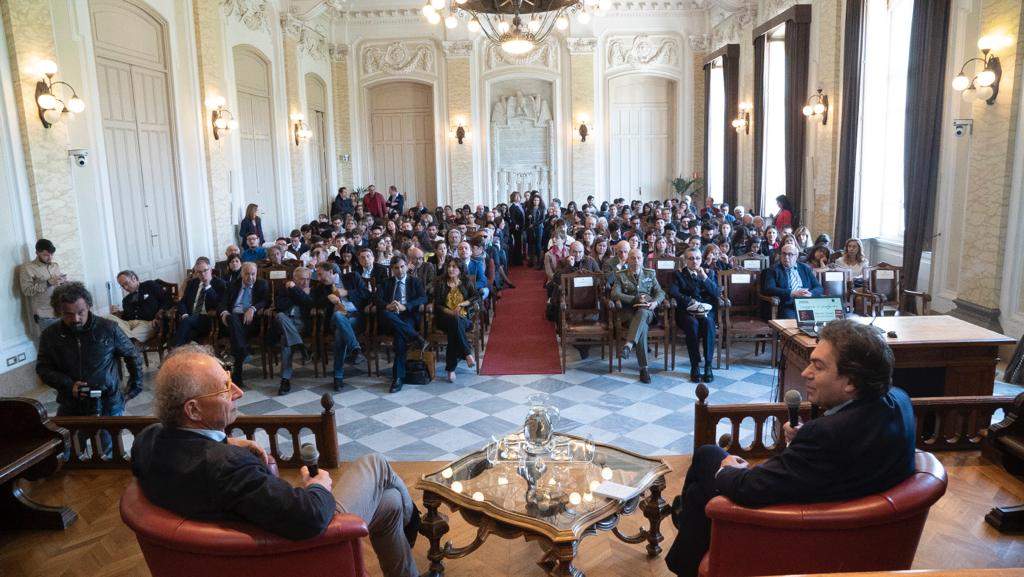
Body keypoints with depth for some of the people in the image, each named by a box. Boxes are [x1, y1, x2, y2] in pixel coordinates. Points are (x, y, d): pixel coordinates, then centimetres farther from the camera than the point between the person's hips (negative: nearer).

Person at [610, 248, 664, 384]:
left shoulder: (650, 273, 21)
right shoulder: (621, 275, 15)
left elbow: (660, 292, 13)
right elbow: (615, 294, -1)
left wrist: (655, 302, -11)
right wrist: (636, 299, -11)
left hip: (647, 310, 1)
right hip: (629, 311, -1)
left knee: (642, 313, -38)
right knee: (642, 325, -34)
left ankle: (629, 344, -56)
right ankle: (643, 368, -37)